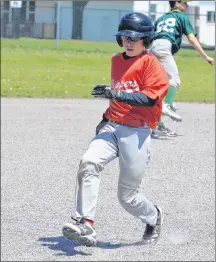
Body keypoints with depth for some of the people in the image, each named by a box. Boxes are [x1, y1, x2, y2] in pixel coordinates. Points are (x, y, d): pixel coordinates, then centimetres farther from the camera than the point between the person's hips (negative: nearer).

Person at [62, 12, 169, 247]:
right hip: (112, 127, 5)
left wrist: (116, 95, -28)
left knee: (127, 196, 2)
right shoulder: (116, 61, 15)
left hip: (137, 133, -5)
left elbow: (150, 98, -19)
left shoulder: (151, 63, -6)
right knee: (88, 163, -25)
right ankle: (85, 226, -29)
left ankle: (153, 217, 36)